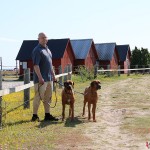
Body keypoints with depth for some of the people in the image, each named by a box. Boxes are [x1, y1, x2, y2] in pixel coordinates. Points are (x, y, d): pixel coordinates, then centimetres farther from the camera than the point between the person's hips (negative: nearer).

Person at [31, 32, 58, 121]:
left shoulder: (47, 49, 16)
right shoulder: (37, 50, -11)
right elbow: (36, 65, -19)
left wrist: (53, 74, 19)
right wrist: (40, 77, -24)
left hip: (49, 78, 9)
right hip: (41, 79, -9)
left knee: (48, 97, 12)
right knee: (38, 97, -4)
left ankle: (47, 115, 19)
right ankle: (35, 115, 4)